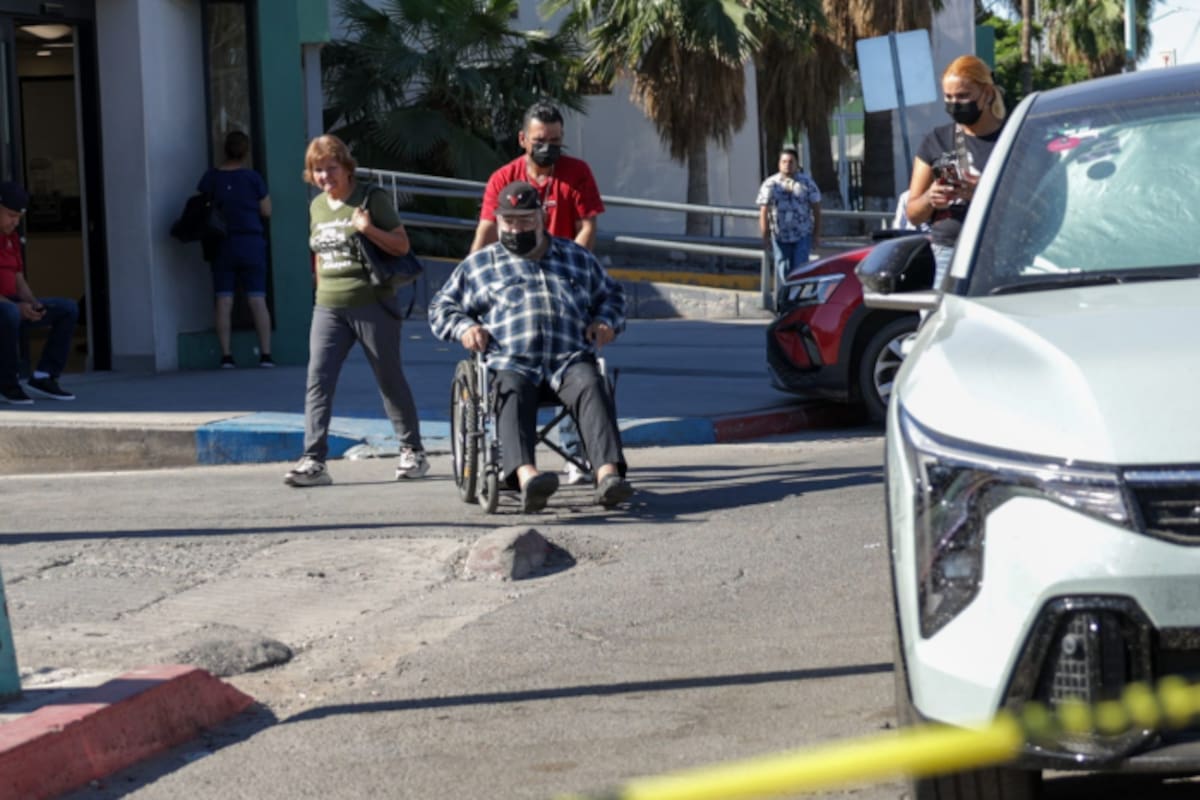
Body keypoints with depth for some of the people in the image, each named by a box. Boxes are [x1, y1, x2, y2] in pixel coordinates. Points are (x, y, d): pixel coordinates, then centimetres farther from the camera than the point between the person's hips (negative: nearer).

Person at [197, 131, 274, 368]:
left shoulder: (211, 178, -1)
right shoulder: (253, 178, -5)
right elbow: (266, 211, -2)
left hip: (222, 245, 1)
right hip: (251, 243, -1)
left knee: (224, 301, 2)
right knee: (257, 300, 1)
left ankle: (226, 355, -3)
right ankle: (265, 354, -3)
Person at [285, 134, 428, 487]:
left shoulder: (372, 199, -5)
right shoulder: (317, 206, 12)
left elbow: (402, 245, -7)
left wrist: (369, 229, -22)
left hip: (372, 305, -4)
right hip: (329, 308, 4)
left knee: (390, 380, 6)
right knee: (317, 381, -9)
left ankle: (412, 451, 21)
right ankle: (314, 461, -13)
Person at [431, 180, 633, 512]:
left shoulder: (577, 257, 29)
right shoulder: (479, 264, 26)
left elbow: (611, 294, 37)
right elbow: (442, 306, 25)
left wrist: (605, 321, 14)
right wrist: (464, 327, 3)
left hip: (571, 359, 1)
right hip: (511, 361, -1)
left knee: (592, 387, -34)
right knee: (513, 394, -37)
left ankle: (608, 474, -52)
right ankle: (525, 475, -61)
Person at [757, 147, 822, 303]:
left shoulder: (806, 183, 3)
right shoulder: (770, 184, 2)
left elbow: (816, 209, 5)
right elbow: (763, 212, 0)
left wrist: (817, 234, 0)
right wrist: (765, 237, -5)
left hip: (803, 236, 0)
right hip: (779, 236, 1)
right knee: (782, 271, 3)